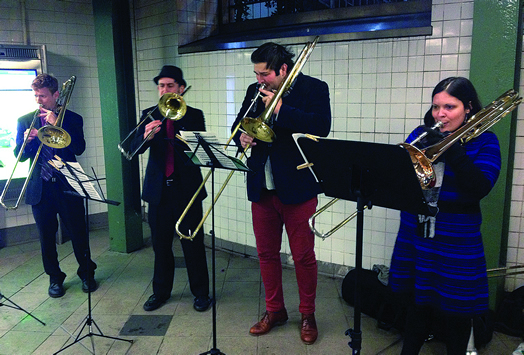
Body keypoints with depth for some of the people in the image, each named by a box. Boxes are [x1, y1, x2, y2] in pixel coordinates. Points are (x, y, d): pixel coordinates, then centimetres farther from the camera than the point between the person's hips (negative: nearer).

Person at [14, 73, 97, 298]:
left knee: (78, 233, 4)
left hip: (67, 186, -2)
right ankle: (55, 278, 26)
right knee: (46, 237, 9)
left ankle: (86, 273, 23)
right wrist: (26, 141, -16)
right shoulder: (25, 121, 8)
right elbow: (19, 156, 5)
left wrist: (57, 123, -17)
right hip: (40, 188, 2)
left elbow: (79, 148, -12)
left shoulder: (71, 119, 3)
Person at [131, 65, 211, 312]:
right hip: (159, 188, 3)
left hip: (187, 188, -2)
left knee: (193, 243, 3)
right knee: (160, 244, 12)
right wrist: (146, 136, -26)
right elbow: (136, 148, -4)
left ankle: (201, 292, 19)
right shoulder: (149, 115, 8)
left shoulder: (194, 115, 2)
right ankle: (161, 292, 28)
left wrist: (176, 116, -19)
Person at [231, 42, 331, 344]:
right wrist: (241, 137, -10)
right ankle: (274, 310, 32)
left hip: (297, 186, -5)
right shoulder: (255, 91, 9)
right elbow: (239, 124, 13)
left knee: (303, 256, 6)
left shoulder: (314, 89, -6)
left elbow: (321, 126, -19)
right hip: (261, 186, 5)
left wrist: (280, 109, -22)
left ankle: (308, 315, 26)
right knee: (266, 253, 13)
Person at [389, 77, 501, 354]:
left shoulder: (484, 142, -4)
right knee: (417, 303, 18)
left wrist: (451, 148, -24)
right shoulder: (420, 134, 5)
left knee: (454, 311, 11)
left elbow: (480, 187, -19)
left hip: (456, 243, -3)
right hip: (415, 236, 3)